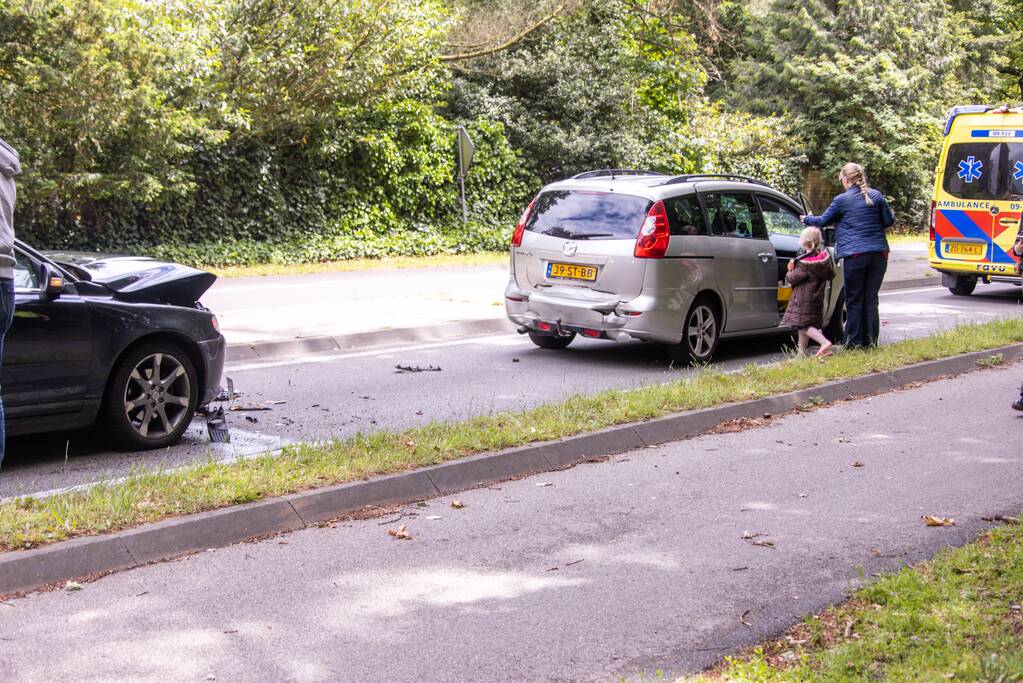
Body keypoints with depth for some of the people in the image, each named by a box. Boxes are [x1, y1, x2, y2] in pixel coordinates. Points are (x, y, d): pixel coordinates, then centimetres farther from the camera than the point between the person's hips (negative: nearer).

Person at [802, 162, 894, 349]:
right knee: (871, 299, 10)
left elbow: (824, 220, 8)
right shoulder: (876, 196, 6)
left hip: (855, 255, -4)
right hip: (878, 254, 4)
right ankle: (870, 341, 11)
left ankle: (855, 342, 5)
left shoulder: (842, 200, -3)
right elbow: (889, 221, 8)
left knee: (854, 300, 4)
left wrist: (807, 219, 27)